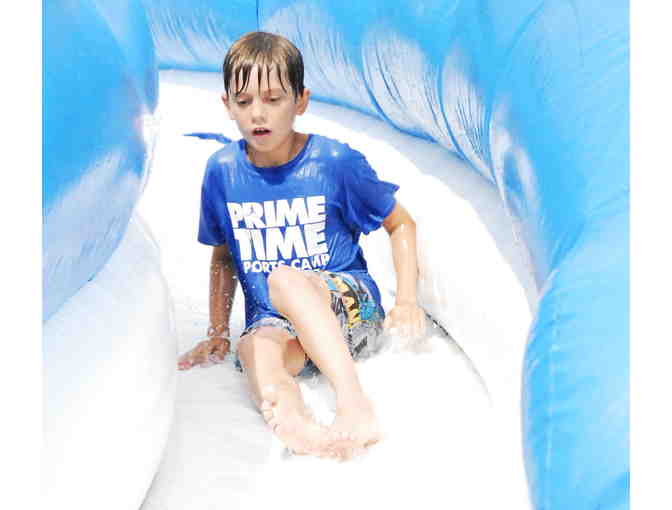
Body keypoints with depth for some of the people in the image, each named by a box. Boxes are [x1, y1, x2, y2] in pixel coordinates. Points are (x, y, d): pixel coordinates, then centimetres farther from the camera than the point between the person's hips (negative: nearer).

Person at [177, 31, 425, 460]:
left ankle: (355, 404, -48)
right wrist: (218, 333, 10)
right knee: (254, 349, -33)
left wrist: (407, 302, -6)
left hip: (350, 304, -3)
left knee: (284, 279, -36)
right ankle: (296, 427, -63)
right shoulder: (222, 171, 3)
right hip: (273, 319, 3)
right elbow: (223, 257, 16)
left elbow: (401, 224, 4)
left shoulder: (335, 161, -6)